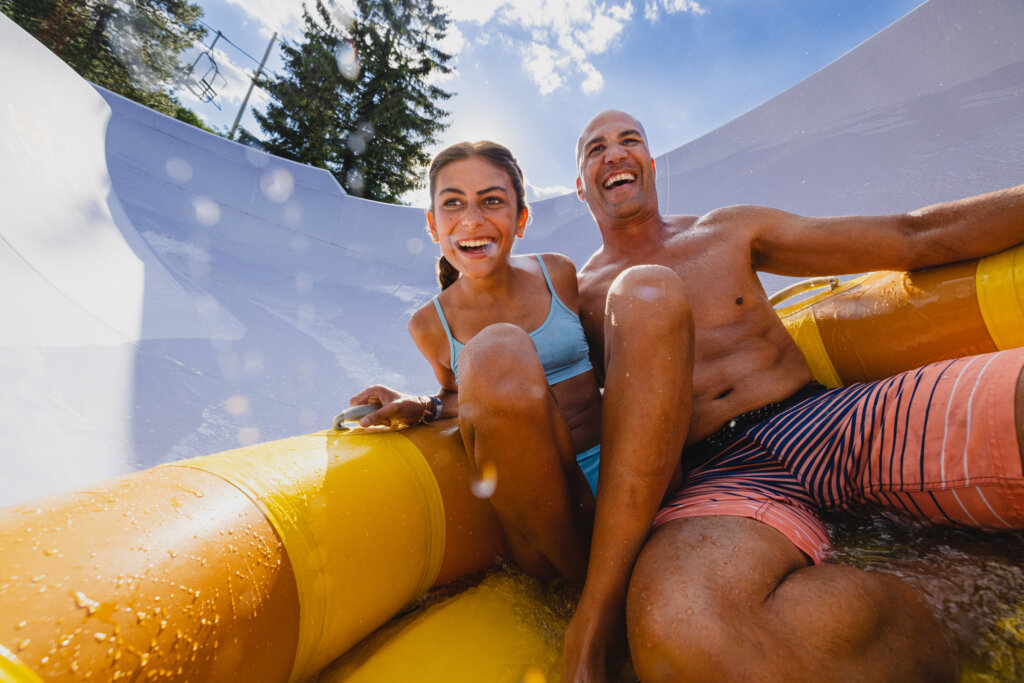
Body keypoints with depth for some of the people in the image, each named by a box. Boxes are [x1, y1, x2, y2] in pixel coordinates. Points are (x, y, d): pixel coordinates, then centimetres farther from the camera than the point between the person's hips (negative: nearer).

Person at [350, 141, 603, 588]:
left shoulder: (558, 275, 4)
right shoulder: (431, 326, 0)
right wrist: (422, 409, -5)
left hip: (616, 469, 3)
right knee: (495, 350, -33)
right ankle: (580, 577, -12)